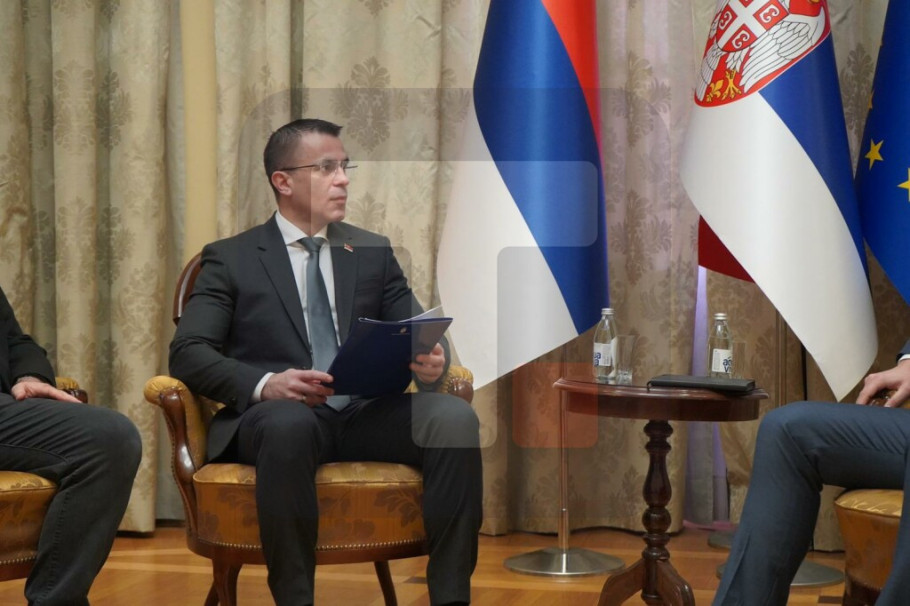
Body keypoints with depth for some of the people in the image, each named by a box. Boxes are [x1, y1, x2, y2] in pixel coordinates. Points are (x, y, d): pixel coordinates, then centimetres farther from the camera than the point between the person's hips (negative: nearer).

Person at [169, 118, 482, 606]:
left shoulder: (374, 252, 19)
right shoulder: (231, 259, 9)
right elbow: (187, 354, -3)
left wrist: (432, 359, -15)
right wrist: (265, 384, -23)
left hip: (366, 414, 3)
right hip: (279, 416, -3)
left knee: (454, 415, -27)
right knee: (288, 421, -39)